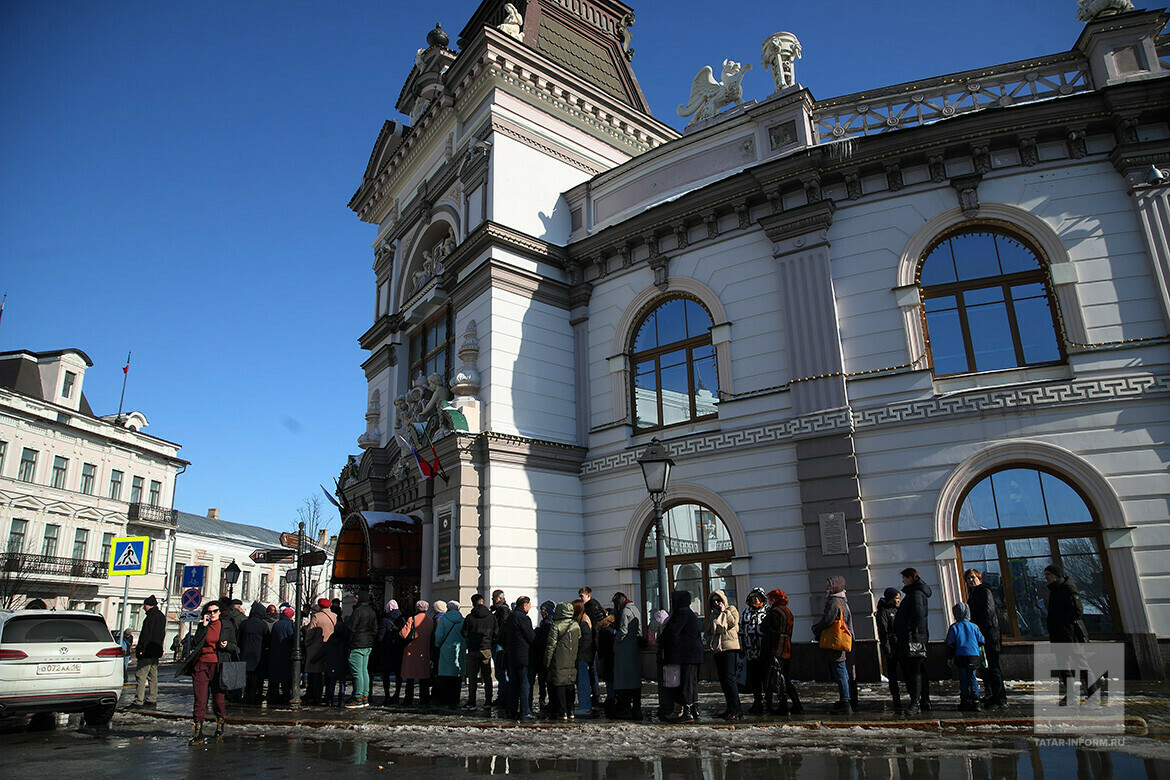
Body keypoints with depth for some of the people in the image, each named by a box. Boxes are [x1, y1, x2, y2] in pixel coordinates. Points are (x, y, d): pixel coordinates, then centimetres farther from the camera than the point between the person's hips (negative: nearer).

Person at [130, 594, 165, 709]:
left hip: (148, 652, -10)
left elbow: (146, 634, -19)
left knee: (141, 676, -8)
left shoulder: (151, 616, -13)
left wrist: (140, 648, -18)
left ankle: (138, 702, -9)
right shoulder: (162, 616, 17)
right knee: (153, 676, 12)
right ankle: (152, 700, 15)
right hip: (156, 652, 10)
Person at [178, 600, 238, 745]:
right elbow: (196, 643, -4)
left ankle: (220, 727, 23)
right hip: (201, 664, 1)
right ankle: (198, 732, 2)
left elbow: (235, 646, 10)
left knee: (219, 698, 2)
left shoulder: (227, 626, 6)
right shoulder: (202, 625, 10)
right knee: (200, 699, -3)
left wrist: (227, 645, -11)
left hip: (218, 665, -1)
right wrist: (204, 626, -8)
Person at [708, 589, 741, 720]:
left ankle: (736, 709, -14)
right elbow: (710, 631, 28)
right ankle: (730, 708, 11)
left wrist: (725, 611, -4)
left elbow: (734, 623, -8)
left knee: (729, 677, -14)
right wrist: (709, 641, 11)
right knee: (723, 680, 6)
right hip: (717, 650, 7)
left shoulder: (731, 609, 8)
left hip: (730, 647, -7)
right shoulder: (714, 614, 23)